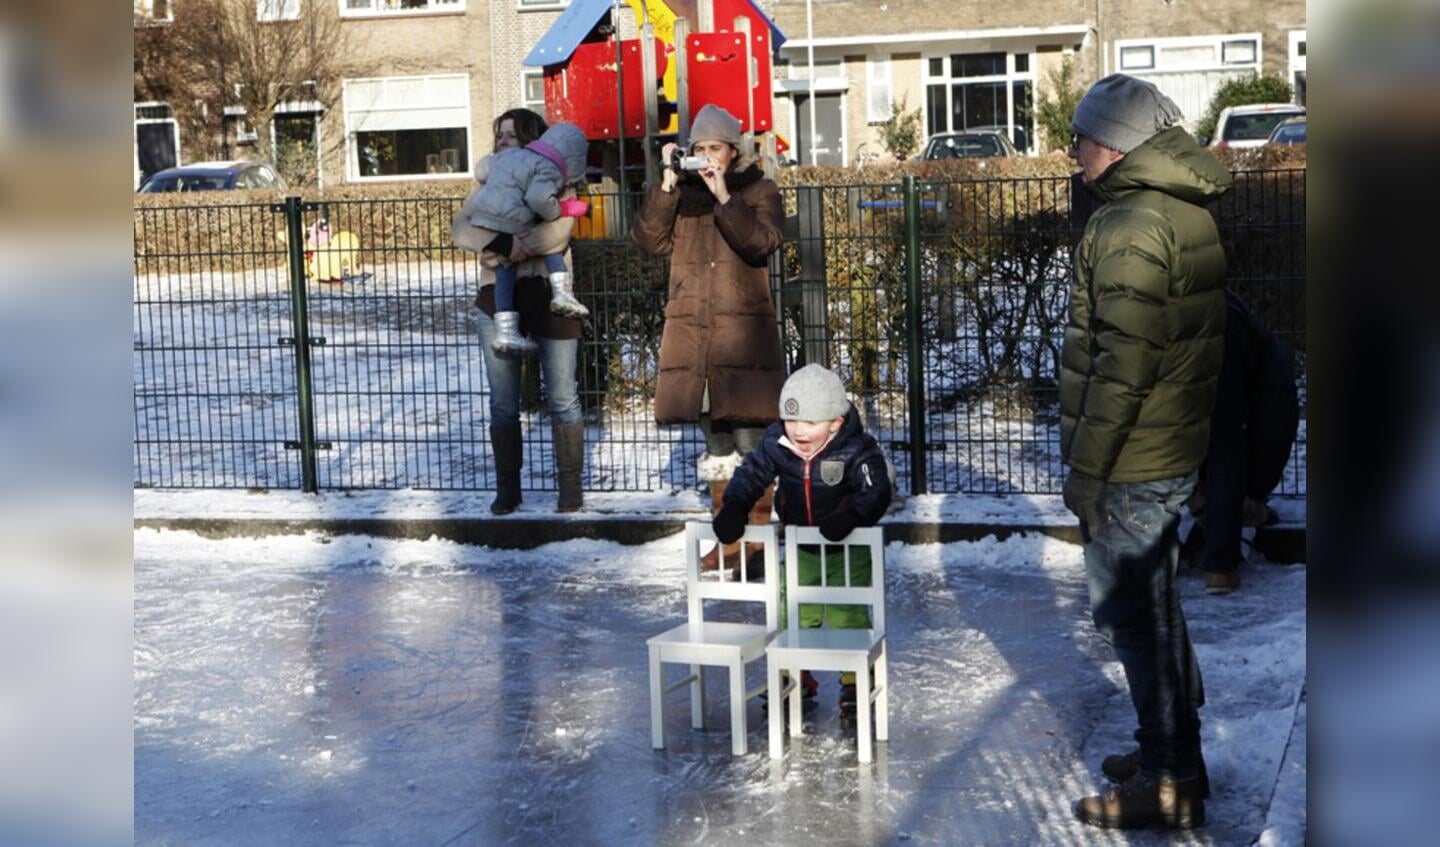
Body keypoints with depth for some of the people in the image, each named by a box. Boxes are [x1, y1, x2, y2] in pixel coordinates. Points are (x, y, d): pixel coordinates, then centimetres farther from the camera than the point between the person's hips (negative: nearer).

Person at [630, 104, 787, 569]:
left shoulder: (760, 191, 3)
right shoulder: (681, 192, 12)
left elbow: (760, 244, -14)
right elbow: (650, 239, -2)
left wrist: (724, 196, -20)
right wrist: (666, 185, -11)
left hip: (744, 329, -4)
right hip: (691, 329, 4)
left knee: (750, 438, -5)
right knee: (715, 442, 11)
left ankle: (758, 538, 3)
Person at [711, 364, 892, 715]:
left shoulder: (857, 449, -25)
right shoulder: (777, 443, -13)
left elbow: (876, 492, -30)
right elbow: (751, 473, -5)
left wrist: (850, 516, -49)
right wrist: (734, 508, -21)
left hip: (849, 548, -4)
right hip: (800, 549, 4)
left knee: (847, 615, -6)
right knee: (792, 612, 9)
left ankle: (857, 682, 12)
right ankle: (794, 677, 29)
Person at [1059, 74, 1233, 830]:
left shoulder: (1130, 224, -20)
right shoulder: (1192, 214, 11)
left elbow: (1124, 361, -24)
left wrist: (1086, 466, -19)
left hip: (1129, 461, -10)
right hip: (1177, 451, 10)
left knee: (1130, 613, 0)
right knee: (1154, 603, 20)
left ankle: (1169, 783, 8)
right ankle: (1175, 753, 31)